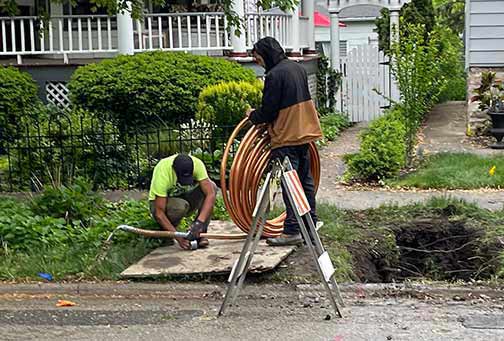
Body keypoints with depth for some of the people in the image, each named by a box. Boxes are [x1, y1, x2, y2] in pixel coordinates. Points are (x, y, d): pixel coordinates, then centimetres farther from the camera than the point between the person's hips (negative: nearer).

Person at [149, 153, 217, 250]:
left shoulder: (197, 164, -27)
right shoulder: (162, 172, -35)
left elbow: (211, 194, -31)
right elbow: (159, 213, -33)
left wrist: (199, 222, -44)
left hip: (185, 196, 4)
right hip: (161, 202, -4)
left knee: (212, 187, -25)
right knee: (180, 206, -39)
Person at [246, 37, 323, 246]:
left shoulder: (274, 75, -16)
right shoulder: (298, 68, 11)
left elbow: (268, 111, -16)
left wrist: (253, 116, 5)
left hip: (286, 137, -9)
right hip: (304, 133, 9)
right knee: (306, 180, 14)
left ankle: (292, 231, -4)